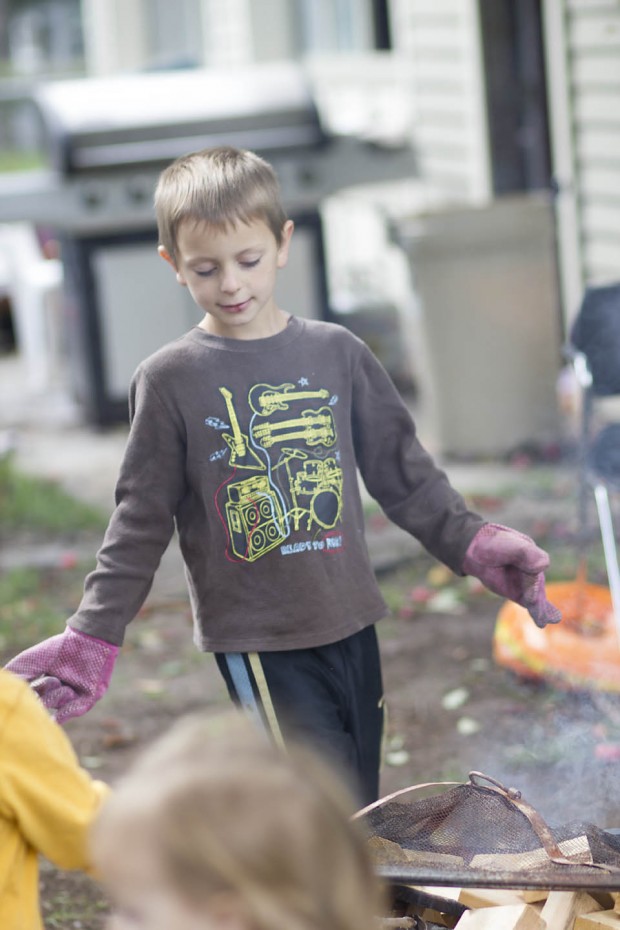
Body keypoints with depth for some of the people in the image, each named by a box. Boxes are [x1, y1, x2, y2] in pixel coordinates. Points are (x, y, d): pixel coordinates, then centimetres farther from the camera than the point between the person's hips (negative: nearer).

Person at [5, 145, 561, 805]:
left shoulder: (337, 354, 4)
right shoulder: (170, 379, -3)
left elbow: (402, 473, 12)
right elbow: (141, 520, 1)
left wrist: (470, 543, 2)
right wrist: (95, 636, -3)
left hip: (351, 623, 4)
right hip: (256, 641, -4)